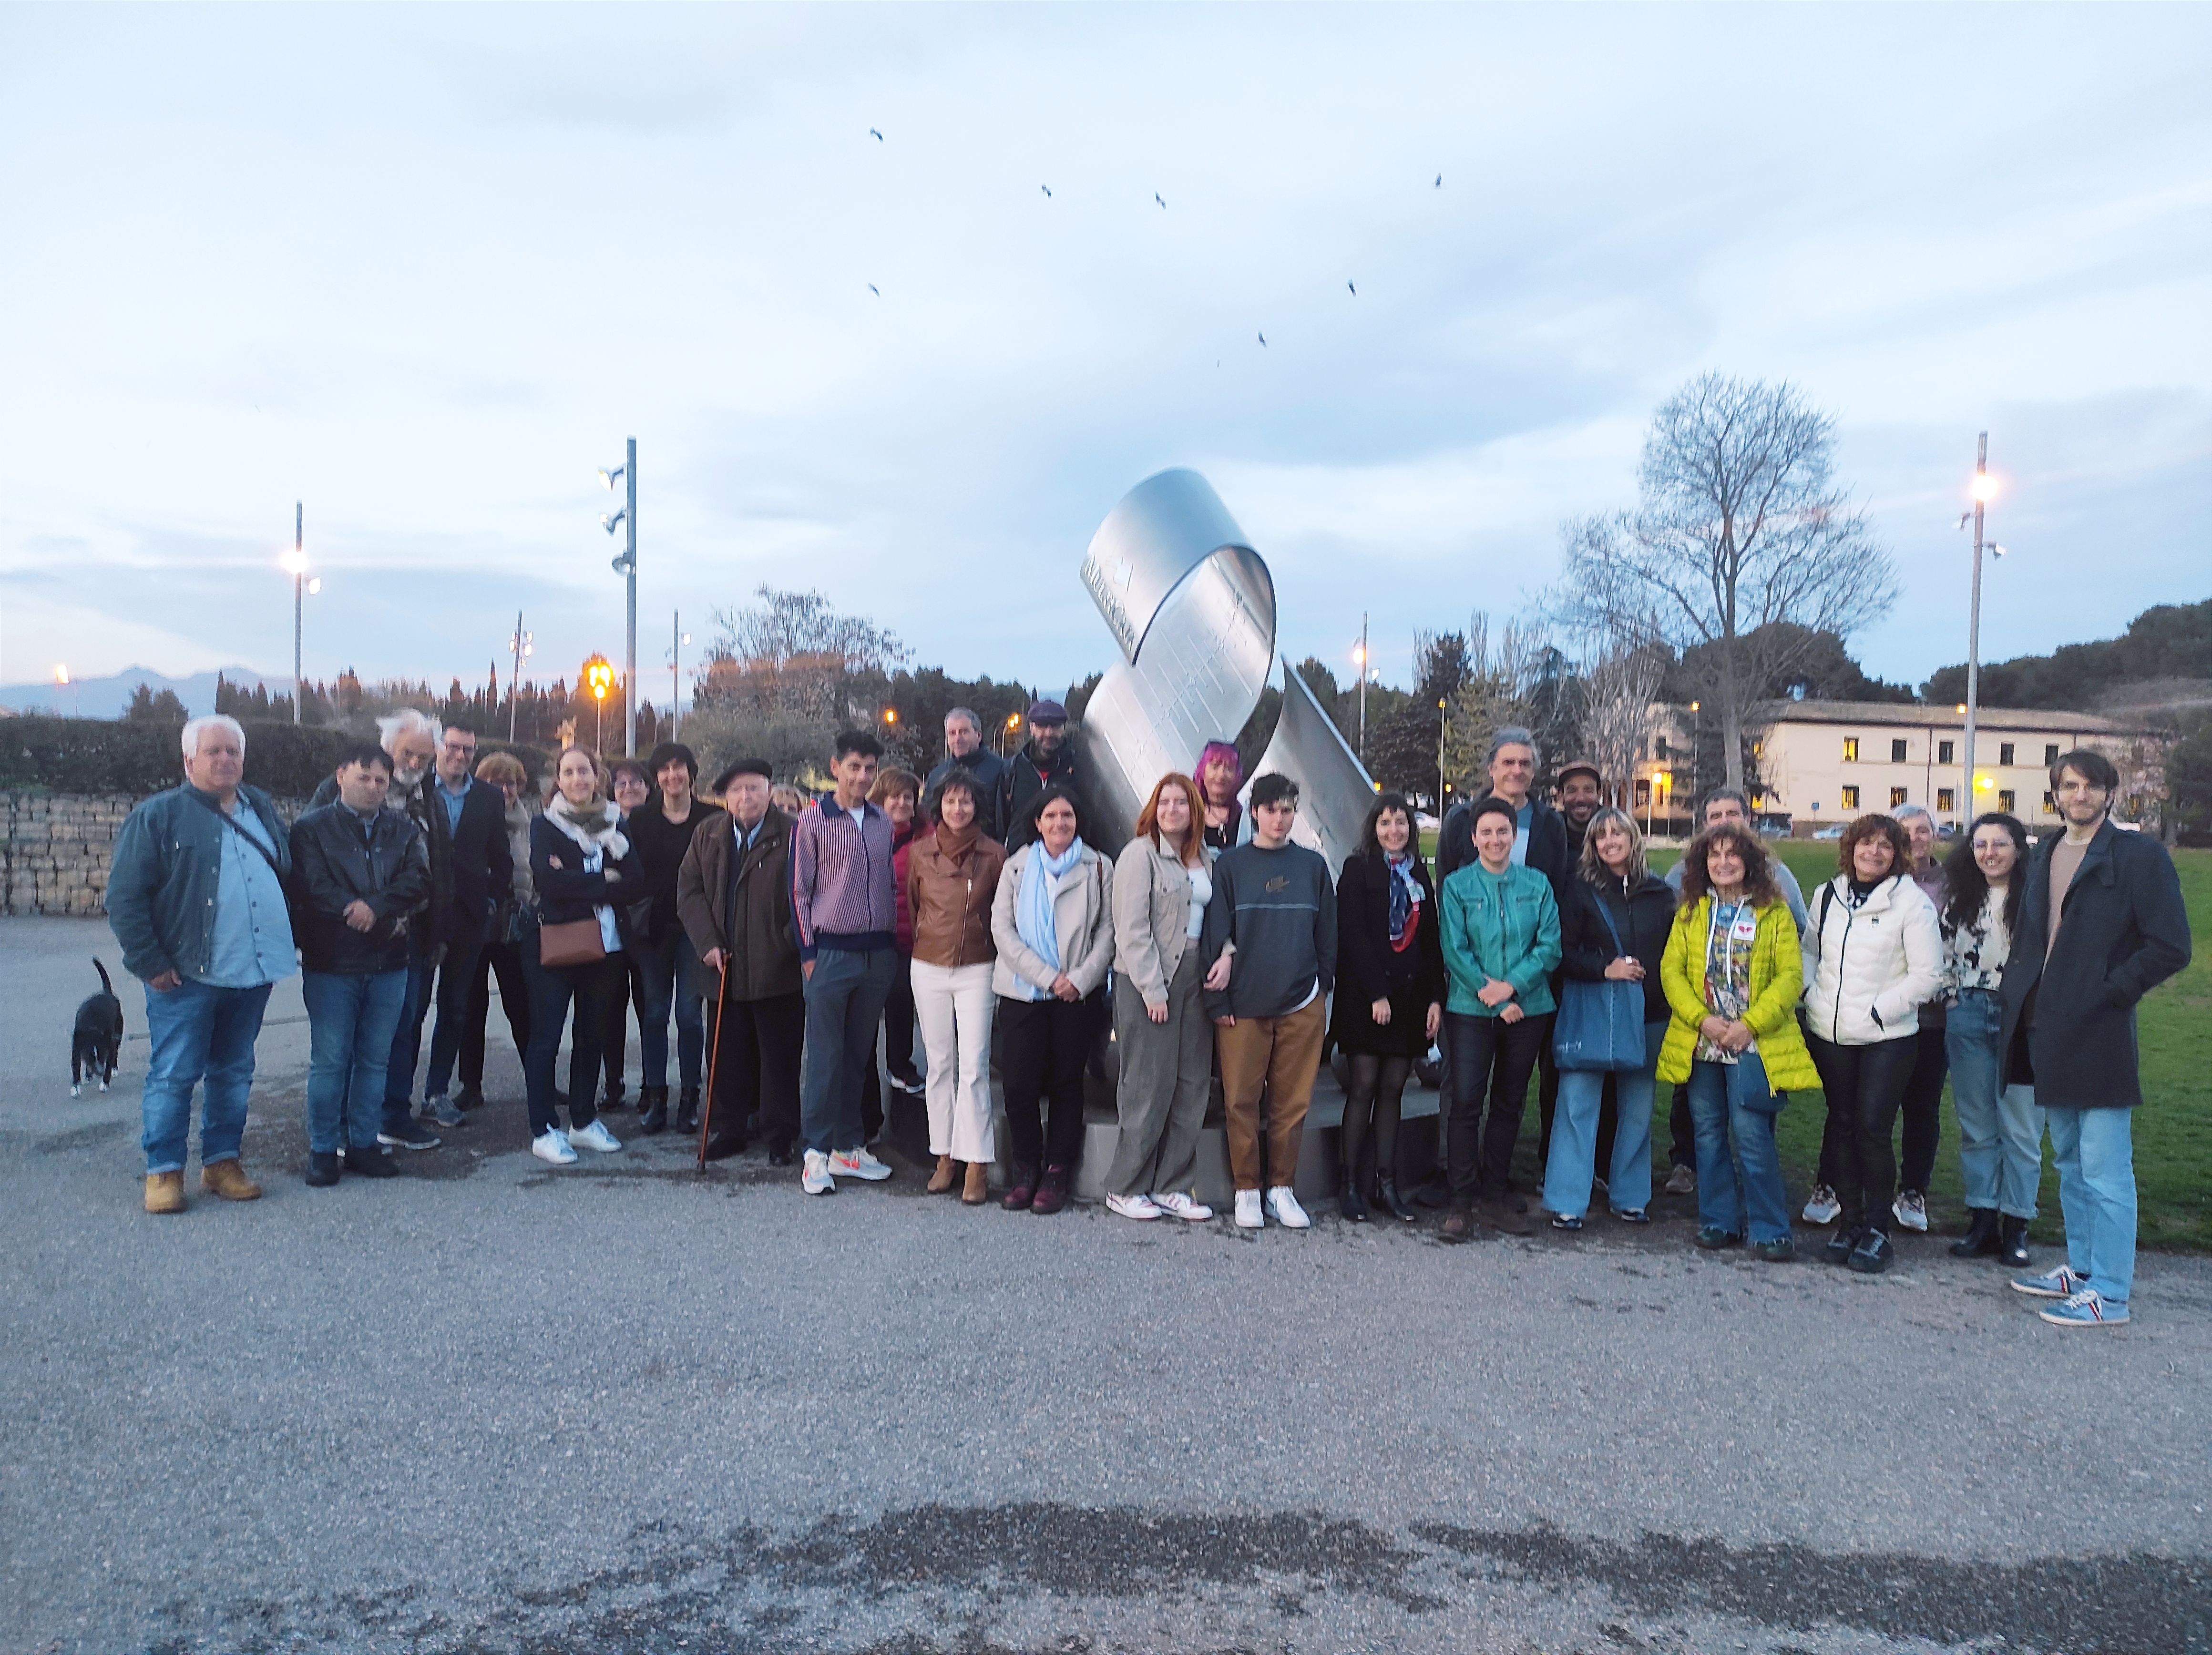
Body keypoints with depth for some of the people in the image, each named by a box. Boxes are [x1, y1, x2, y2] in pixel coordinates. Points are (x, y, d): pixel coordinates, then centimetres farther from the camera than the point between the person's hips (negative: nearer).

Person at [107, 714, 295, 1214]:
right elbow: (124, 896, -7)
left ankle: (223, 1162, 23)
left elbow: (289, 875, 21)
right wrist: (149, 962, -12)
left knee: (235, 1073, 12)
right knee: (174, 1075, -1)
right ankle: (163, 1171, 10)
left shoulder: (262, 809, 13)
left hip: (253, 974, 5)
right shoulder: (158, 816, -3)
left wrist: (283, 945, 12)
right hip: (187, 976, -5)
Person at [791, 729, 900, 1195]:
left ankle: (848, 1147, 17)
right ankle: (816, 1154, 5)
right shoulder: (813, 822, -3)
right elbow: (800, 891, -2)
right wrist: (808, 952, -6)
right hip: (831, 954, -4)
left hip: (877, 954, 5)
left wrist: (894, 944, 12)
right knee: (825, 1056, -2)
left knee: (858, 1055, 10)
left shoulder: (883, 823, 11)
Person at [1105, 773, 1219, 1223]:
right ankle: (1125, 1188, 8)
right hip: (1149, 982, -7)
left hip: (1196, 980, 7)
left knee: (1192, 1084, 7)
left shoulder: (1205, 859, 15)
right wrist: (1152, 990, -15)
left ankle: (1173, 1186, 17)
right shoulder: (1139, 854, -6)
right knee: (1149, 1085, -4)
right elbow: (1132, 930, -11)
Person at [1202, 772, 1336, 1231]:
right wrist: (1219, 1000, -3)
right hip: (1243, 1005, -2)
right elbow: (1215, 935, 1)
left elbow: (1327, 934, 14)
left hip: (1302, 1006, 2)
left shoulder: (1313, 866, 9)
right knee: (1241, 1102, 1)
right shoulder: (1230, 866, 3)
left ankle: (1282, 1189, 16)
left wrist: (1324, 988, 9)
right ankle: (1247, 1191, 12)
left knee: (1293, 1103, 4)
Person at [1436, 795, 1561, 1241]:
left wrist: (1512, 986, -14)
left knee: (1510, 1104, 10)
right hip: (1471, 1009, -2)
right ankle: (1462, 1201, 1)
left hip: (1528, 1008, 3)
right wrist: (1490, 995, -13)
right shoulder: (1456, 886, 1)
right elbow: (1454, 951, -5)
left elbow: (1550, 946, -1)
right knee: (1465, 1103, -7)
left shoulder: (1537, 885, 6)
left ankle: (1495, 1196, 21)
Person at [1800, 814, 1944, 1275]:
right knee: (1841, 1125, 10)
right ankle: (1849, 1219, 22)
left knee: (1873, 1130, -5)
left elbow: (1928, 975, -8)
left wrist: (1879, 1010, -13)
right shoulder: (1828, 896, 9)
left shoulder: (1912, 903, -6)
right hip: (1831, 1034, 5)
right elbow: (1810, 951, 19)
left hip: (1887, 1038, -5)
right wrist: (1812, 993, 2)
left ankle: (1878, 1228, 9)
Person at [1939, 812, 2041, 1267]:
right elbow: (1945, 957, 16)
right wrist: (1954, 1005, 9)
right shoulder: (1959, 901, 10)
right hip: (1969, 1019, 4)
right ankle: (1983, 1221, 17)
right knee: (1976, 1125, 9)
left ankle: (2016, 1227, 11)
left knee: (2020, 1127, 1)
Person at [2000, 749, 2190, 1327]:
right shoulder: (2046, 853, 13)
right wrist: (2019, 998, 8)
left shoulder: (2140, 855, -8)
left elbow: (2171, 947, -12)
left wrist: (2108, 993, -13)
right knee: (2070, 1161, 18)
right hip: (2048, 1033, 7)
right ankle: (2081, 1269, 31)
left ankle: (2108, 1294, 6)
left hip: (2098, 1036, -7)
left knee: (2105, 1171, -2)